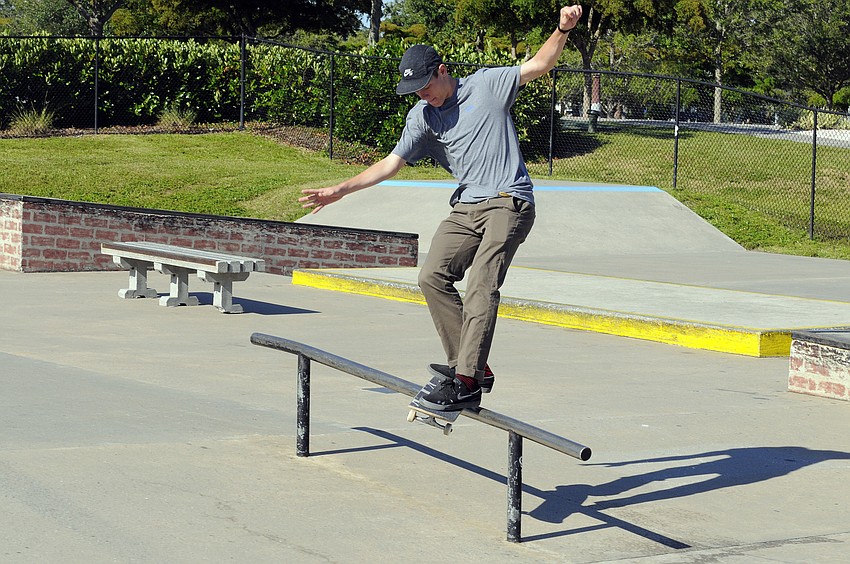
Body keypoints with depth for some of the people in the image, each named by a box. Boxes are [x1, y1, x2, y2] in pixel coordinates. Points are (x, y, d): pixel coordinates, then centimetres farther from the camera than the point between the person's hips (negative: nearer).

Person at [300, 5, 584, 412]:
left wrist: (562, 30, -14)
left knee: (481, 285, -21)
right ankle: (471, 366, -4)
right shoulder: (422, 116, 12)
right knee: (433, 276, -10)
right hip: (466, 207, 6)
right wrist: (341, 190, 9)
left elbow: (539, 65, 2)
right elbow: (393, 162, 13)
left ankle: (466, 382, -27)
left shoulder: (486, 85, 3)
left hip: (509, 201, -6)